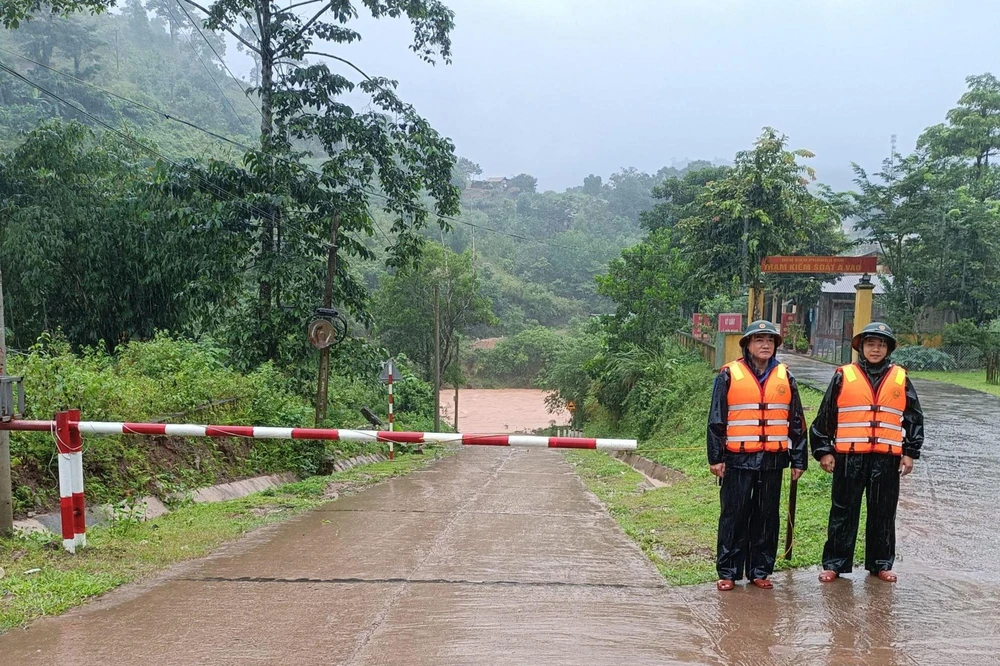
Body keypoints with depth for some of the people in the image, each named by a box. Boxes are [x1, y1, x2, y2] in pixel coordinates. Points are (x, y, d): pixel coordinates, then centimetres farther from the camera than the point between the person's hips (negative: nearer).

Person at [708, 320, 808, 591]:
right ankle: (728, 572, 12)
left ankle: (760, 571, 20)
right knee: (734, 516, 2)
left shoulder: (785, 377, 9)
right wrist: (716, 457, -5)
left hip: (772, 460, 3)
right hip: (738, 459, -3)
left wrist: (799, 459, 10)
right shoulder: (729, 375, -1)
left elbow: (796, 421, 12)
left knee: (767, 518, 9)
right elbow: (716, 419, -1)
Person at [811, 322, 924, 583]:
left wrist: (910, 452, 7)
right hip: (848, 458, -1)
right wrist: (824, 451, 1)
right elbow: (825, 417, 4)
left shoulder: (900, 379, 8)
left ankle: (881, 564, 24)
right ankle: (834, 563, 13)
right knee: (843, 512, 5)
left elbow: (914, 418, 13)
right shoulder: (844, 377, 2)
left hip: (887, 460, 2)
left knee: (883, 514, 10)